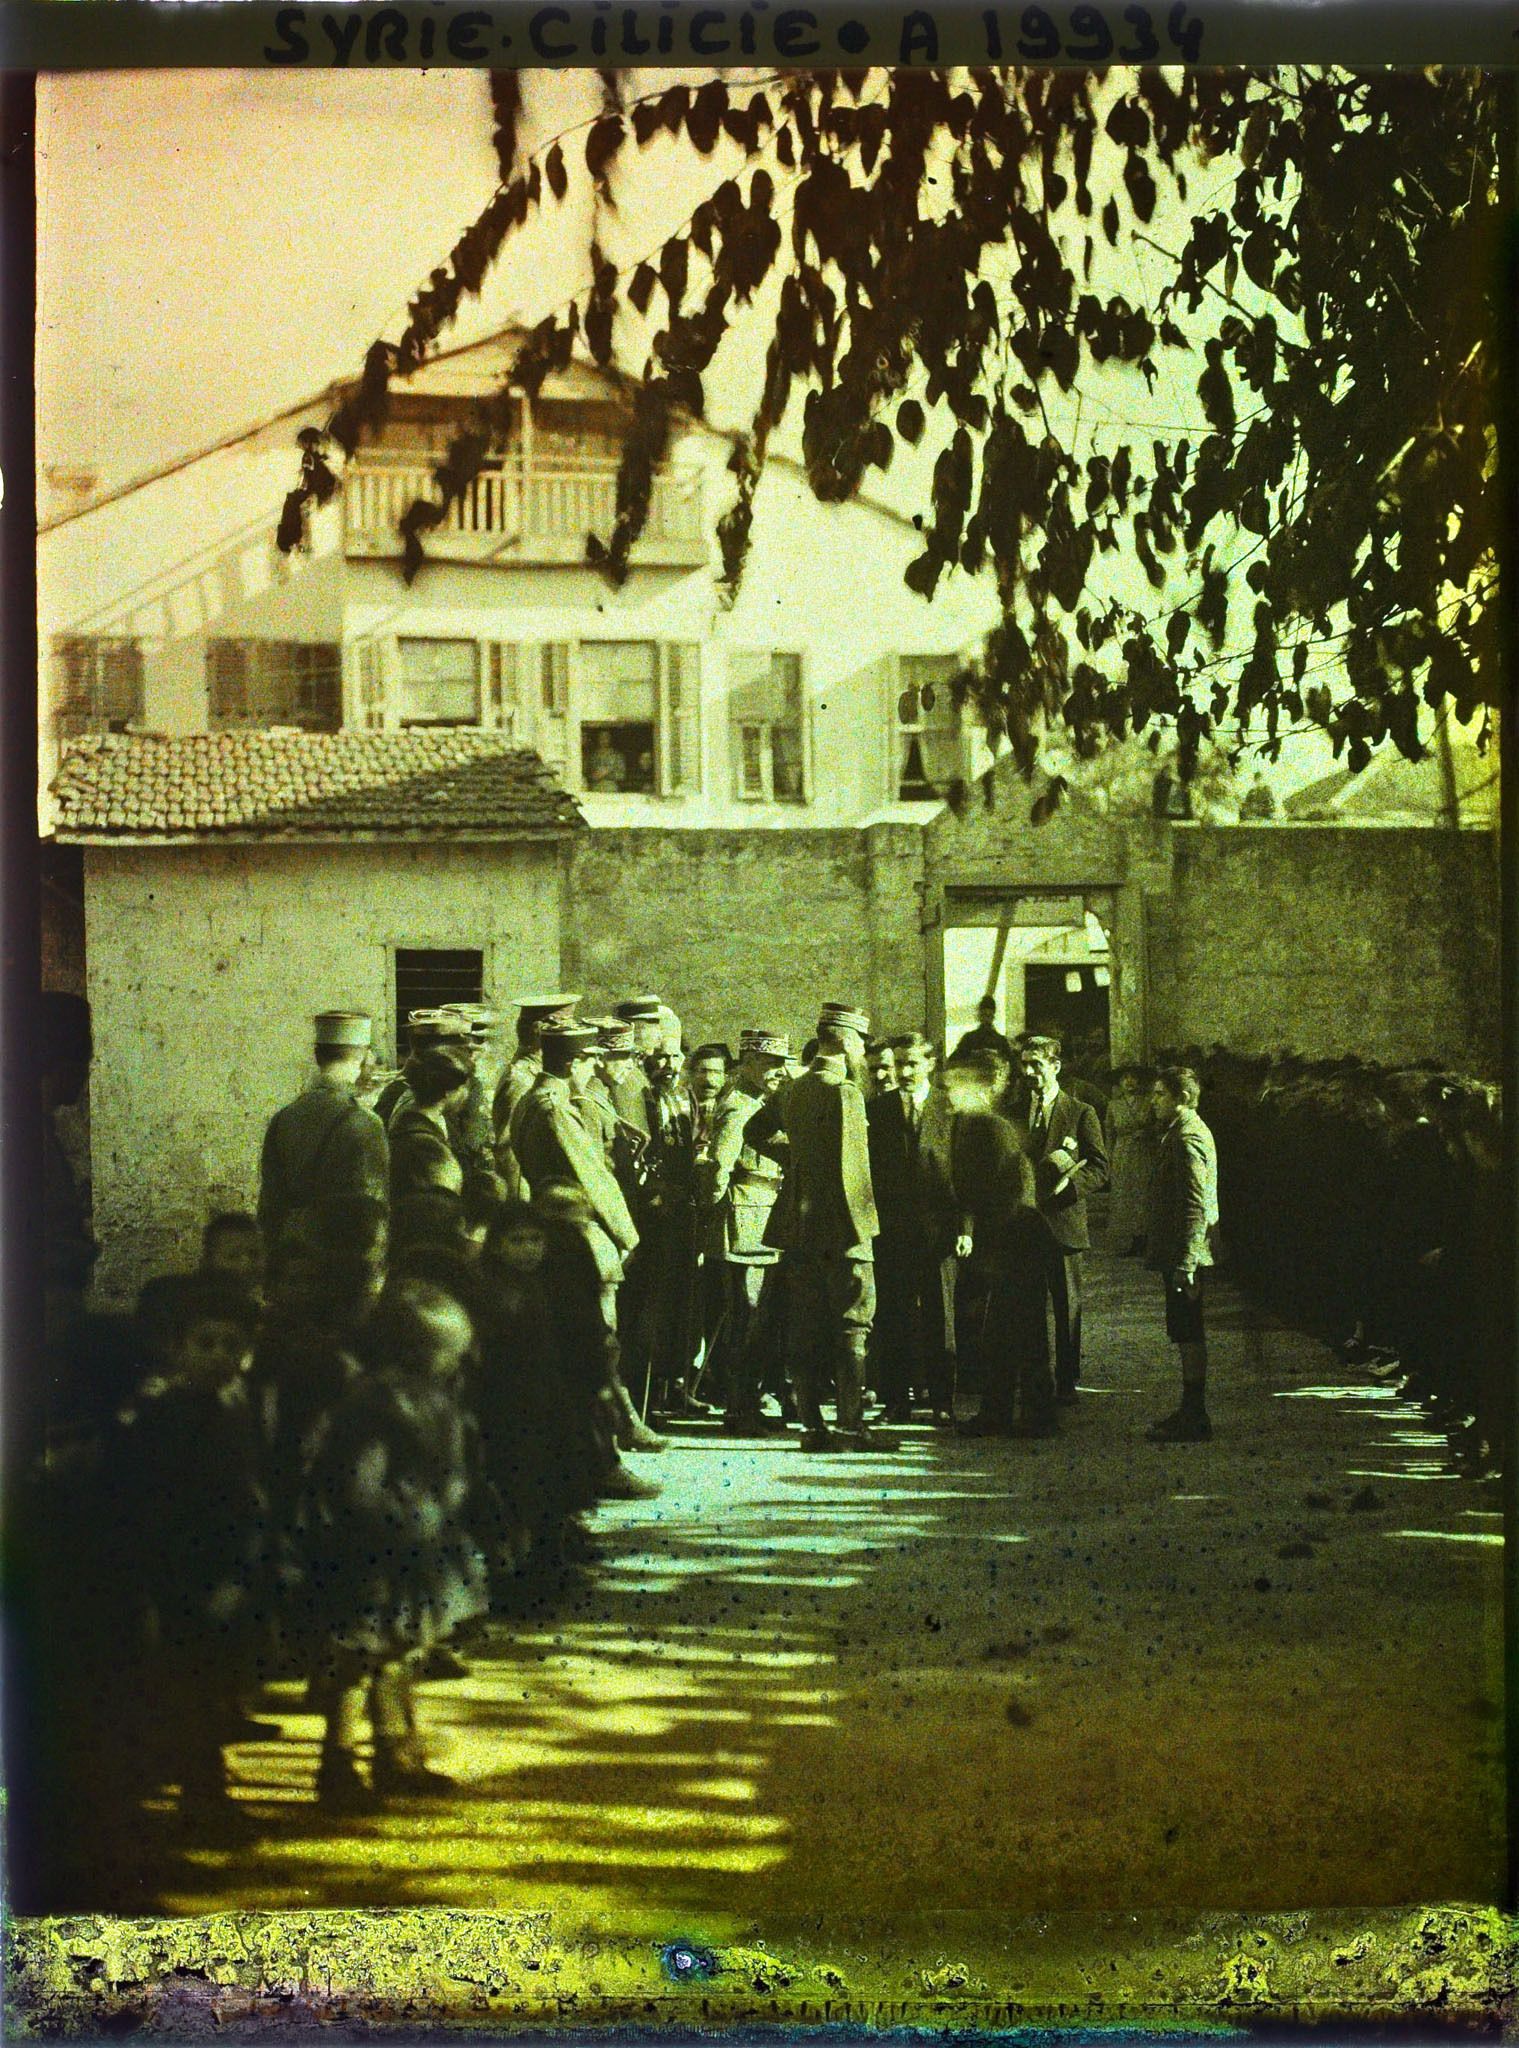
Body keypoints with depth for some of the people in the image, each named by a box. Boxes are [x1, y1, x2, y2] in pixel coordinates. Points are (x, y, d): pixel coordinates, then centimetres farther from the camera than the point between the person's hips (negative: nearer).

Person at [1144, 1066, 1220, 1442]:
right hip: (1180, 1255, 11)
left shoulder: (1187, 1139, -16)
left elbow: (1195, 1207, -22)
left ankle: (1194, 1418, -5)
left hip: (1185, 1253, -11)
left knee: (1188, 1334, -7)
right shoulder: (1183, 1132, 18)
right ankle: (1191, 1412, 21)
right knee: (1188, 1334, 14)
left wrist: (1184, 1263, -24)